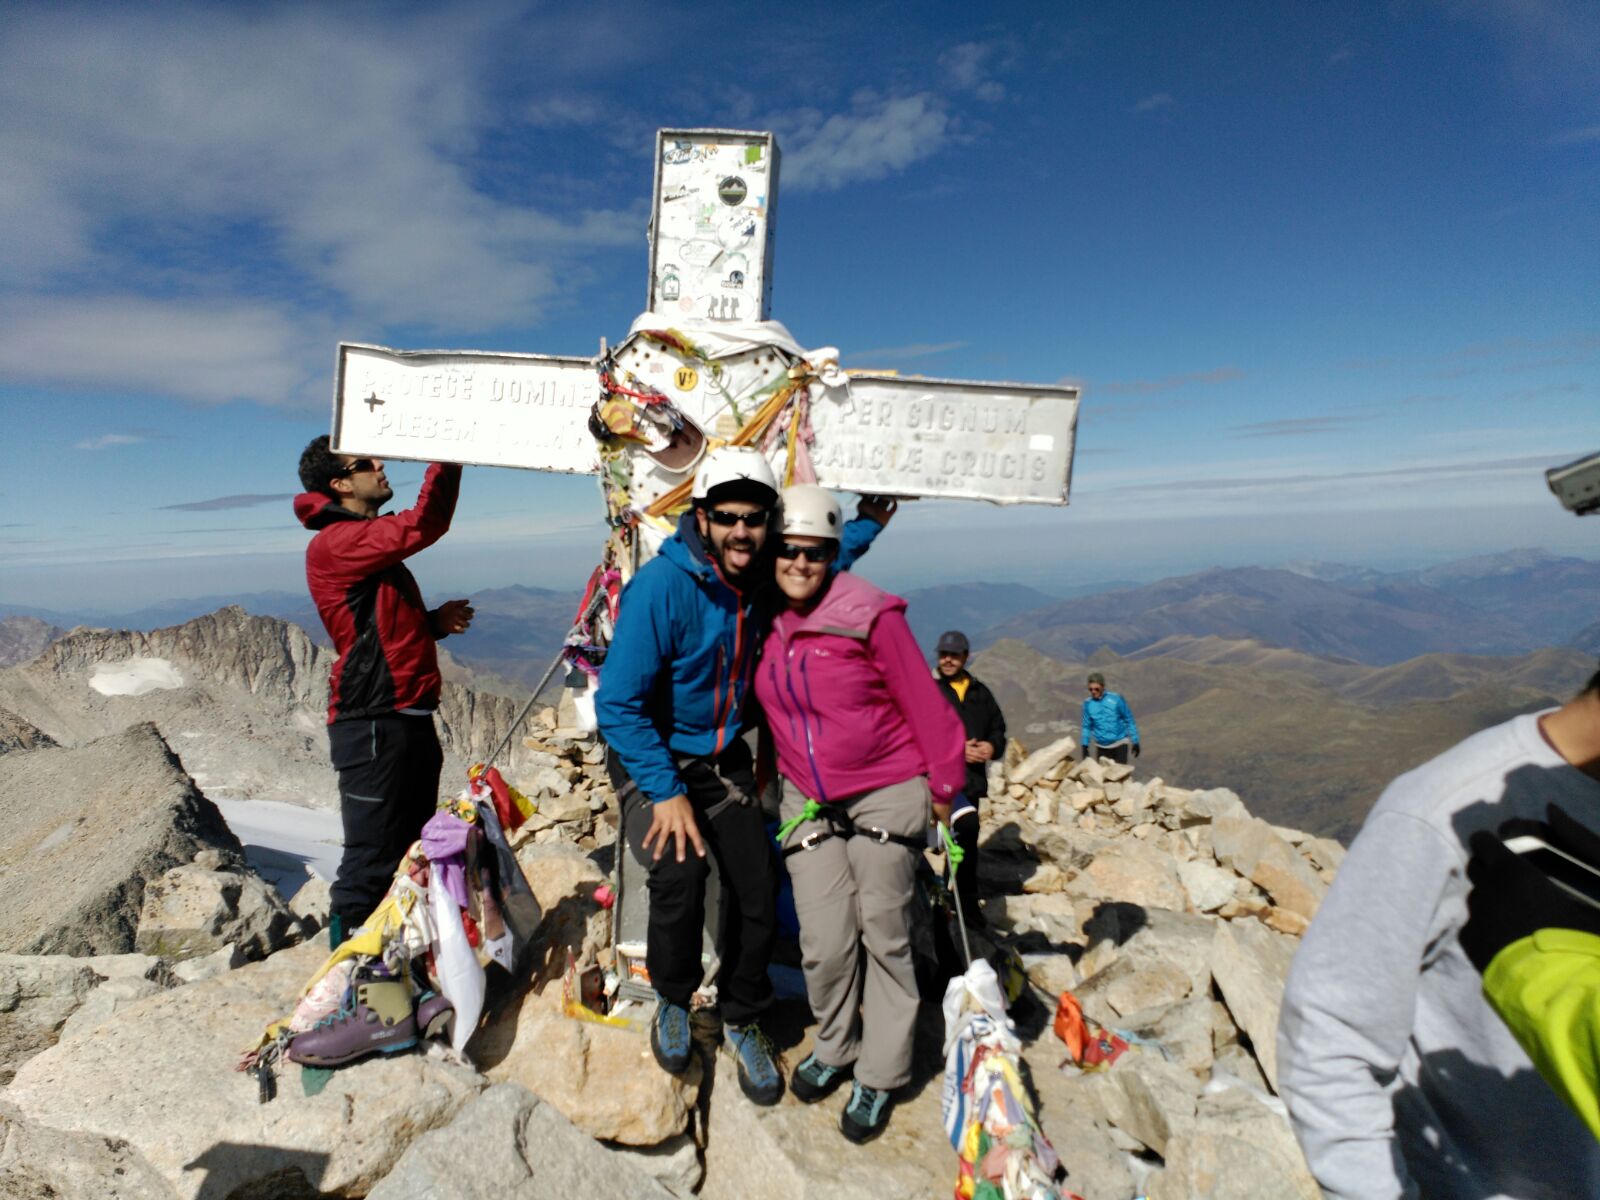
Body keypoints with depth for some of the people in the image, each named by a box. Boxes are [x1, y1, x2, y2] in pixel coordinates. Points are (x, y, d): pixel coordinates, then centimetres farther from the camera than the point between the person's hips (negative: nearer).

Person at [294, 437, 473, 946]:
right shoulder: (334, 543, -11)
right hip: (372, 725, -10)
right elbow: (421, 526, -25)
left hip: (408, 718, 10)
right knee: (372, 857, -3)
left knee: (413, 849, 18)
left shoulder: (374, 543, 19)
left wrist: (434, 622, 6)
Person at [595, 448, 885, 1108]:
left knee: (758, 890, -5)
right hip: (649, 758, -4)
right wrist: (666, 792, -22)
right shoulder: (661, 585, -24)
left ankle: (742, 1021, 24)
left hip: (721, 757, 5)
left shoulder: (759, 577, -6)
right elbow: (618, 703, -21)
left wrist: (874, 514, 6)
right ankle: (673, 1001, 11)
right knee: (680, 875, -23)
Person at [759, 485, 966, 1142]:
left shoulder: (868, 614, -17)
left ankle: (880, 1076, 24)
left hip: (886, 793, -3)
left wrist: (944, 784, -4)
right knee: (824, 943, 2)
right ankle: (835, 1046, 30)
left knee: (883, 935, 6)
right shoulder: (761, 619, -1)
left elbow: (921, 699, -10)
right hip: (808, 801, 4)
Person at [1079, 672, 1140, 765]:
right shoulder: (1088, 704, -5)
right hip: (1102, 746, 2)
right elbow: (1087, 726, 5)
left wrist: (1135, 741, -1)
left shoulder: (1116, 699, -12)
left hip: (1120, 743, -2)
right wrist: (1085, 746, 2)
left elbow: (1129, 720, -3)